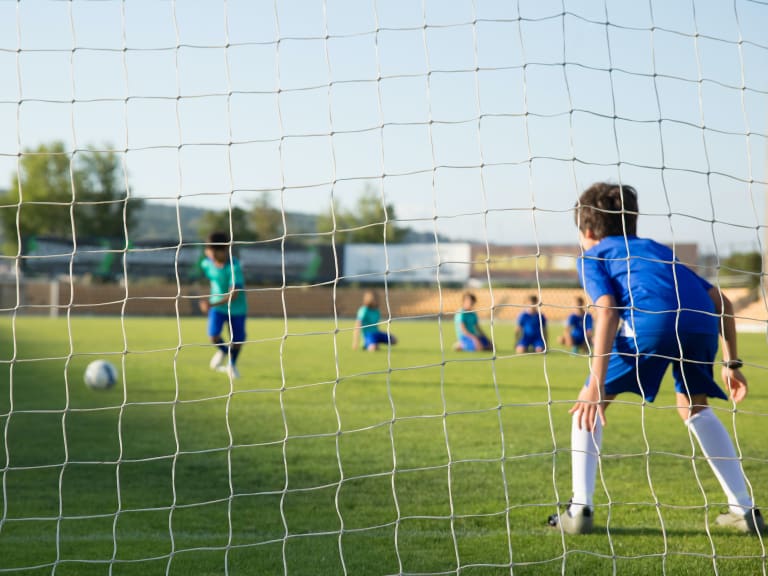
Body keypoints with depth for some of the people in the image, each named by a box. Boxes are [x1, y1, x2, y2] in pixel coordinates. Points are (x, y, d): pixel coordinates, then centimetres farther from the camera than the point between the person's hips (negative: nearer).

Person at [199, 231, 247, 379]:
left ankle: (232, 364, 37)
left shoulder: (234, 267, -30)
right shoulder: (206, 263, -12)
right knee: (213, 336, -14)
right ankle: (223, 351, 22)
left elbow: (233, 294, -35)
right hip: (216, 305, 3)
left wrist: (213, 304, -46)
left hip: (236, 307, -3)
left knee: (237, 340, 5)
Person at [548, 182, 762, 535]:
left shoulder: (592, 257, 23)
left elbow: (607, 311, 2)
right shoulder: (656, 249, 39)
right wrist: (731, 363, 33)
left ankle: (580, 509, 7)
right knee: (693, 407, 29)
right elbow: (720, 301, 30)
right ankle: (744, 509, 25)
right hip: (702, 322, 5)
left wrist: (597, 384, -4)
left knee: (589, 403, 15)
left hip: (652, 320, -5)